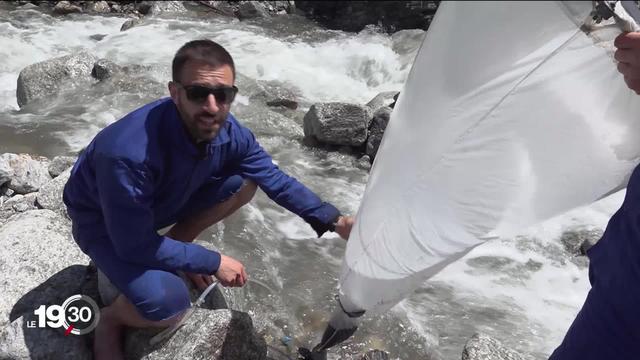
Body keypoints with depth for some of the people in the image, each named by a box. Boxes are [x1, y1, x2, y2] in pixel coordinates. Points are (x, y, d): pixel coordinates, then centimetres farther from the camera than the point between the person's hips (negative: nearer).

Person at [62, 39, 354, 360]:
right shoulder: (128, 154, -41)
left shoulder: (227, 131, -22)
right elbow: (136, 246, -31)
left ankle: (172, 251, 9)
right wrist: (213, 262, -22)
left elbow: (274, 178, -8)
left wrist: (332, 220, -14)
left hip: (163, 202, 6)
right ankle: (110, 317, 7)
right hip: (101, 220, -6)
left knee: (245, 182, -9)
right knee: (168, 303, -30)